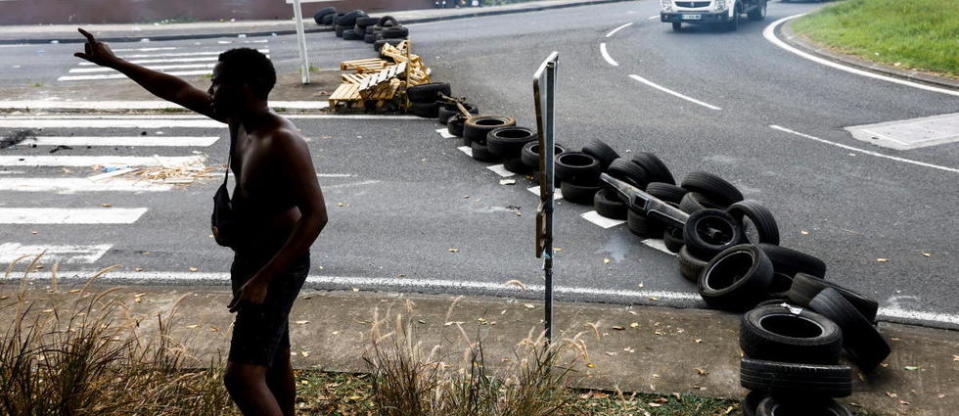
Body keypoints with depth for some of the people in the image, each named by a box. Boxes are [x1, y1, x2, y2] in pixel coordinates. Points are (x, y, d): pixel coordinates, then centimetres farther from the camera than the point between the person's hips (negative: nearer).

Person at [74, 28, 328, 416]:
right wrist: (114, 62, 16)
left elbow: (316, 215, -30)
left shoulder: (283, 141, -26)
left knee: (242, 376, -14)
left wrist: (263, 278, -32)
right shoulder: (239, 118, 0)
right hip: (251, 259, 10)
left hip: (277, 268, -10)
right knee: (274, 364, 22)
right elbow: (180, 91, 14)